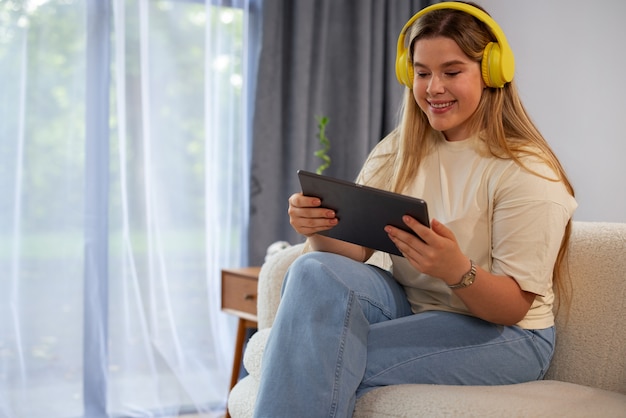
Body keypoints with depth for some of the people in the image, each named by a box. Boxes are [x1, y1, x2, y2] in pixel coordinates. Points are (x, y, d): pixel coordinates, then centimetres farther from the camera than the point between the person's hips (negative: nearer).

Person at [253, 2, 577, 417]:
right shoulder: (396, 153, 6)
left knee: (332, 359, -29)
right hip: (409, 308, 5)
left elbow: (515, 307, -14)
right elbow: (354, 251, -3)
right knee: (315, 272, -25)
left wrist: (456, 270, -35)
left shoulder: (525, 172, -11)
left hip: (498, 333, -5)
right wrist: (320, 229, -26)